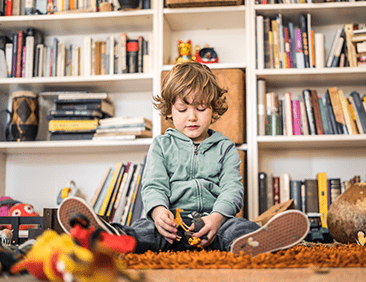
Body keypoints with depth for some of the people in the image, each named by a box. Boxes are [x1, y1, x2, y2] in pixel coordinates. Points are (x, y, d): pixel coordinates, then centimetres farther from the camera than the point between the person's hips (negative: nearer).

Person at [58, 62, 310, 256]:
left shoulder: (225, 148, 18)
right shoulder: (161, 146, 18)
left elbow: (232, 188, 5)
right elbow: (154, 186, 6)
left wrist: (217, 216, -19)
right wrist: (158, 210, -20)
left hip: (214, 219, 1)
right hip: (173, 221, 0)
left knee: (236, 227, -35)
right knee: (147, 228, -34)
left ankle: (250, 242, -67)